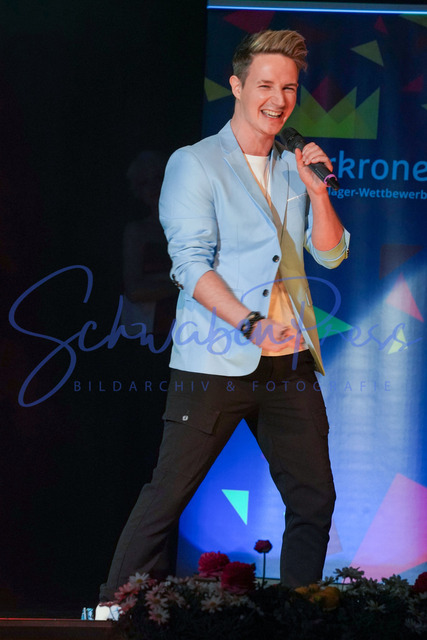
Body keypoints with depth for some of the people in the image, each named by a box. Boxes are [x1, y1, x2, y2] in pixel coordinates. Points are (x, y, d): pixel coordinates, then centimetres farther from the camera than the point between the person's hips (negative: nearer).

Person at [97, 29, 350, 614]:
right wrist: (251, 324, -23)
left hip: (290, 365, 5)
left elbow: (331, 254, 13)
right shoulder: (194, 164, 0)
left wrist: (318, 192, -4)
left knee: (314, 501, 5)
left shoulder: (293, 169, 16)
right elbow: (191, 263, -10)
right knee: (166, 499, -5)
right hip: (215, 363, -5)